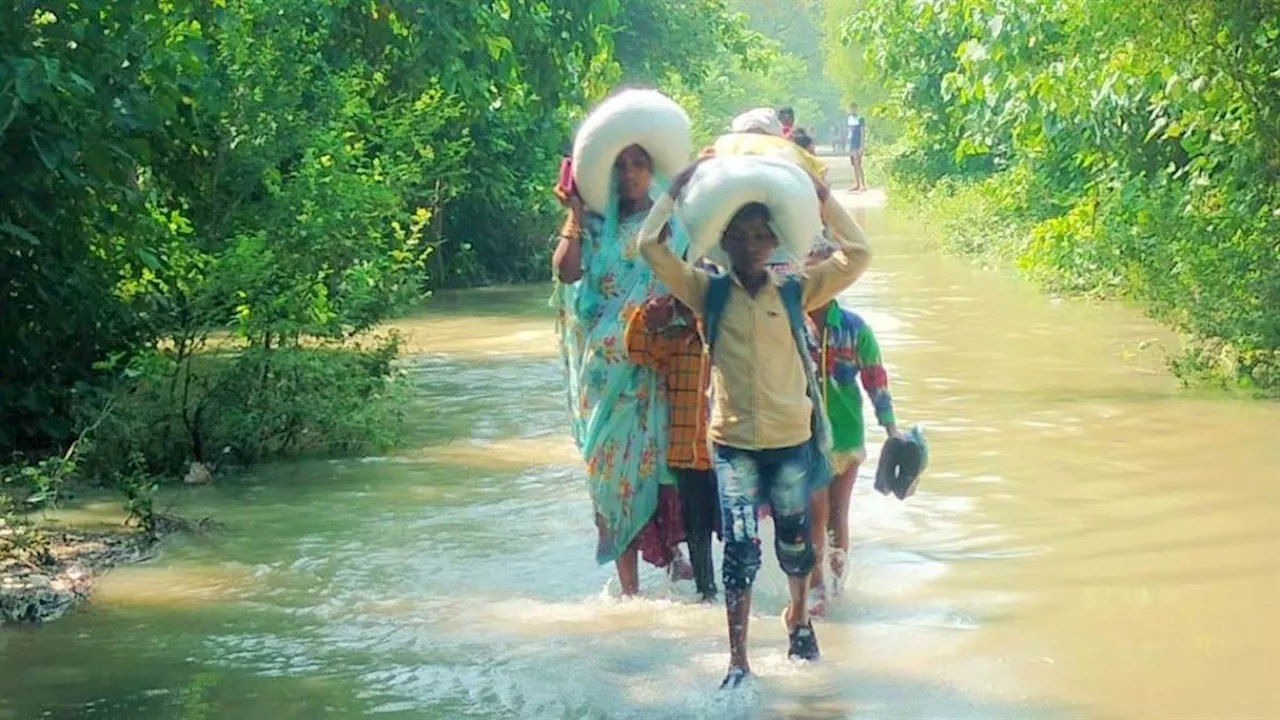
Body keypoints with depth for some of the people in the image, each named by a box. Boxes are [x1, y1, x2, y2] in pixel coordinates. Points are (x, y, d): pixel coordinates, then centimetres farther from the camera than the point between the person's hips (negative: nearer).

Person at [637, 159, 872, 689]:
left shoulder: (795, 293, 1)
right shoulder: (709, 293, 0)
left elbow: (857, 254, -4)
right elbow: (651, 246, -8)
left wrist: (819, 193, -5)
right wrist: (680, 186, -4)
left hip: (791, 438, 1)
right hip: (732, 440, -1)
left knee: (795, 541, 16)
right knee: (741, 548, -8)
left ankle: (797, 616, 45)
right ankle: (738, 661, -2)